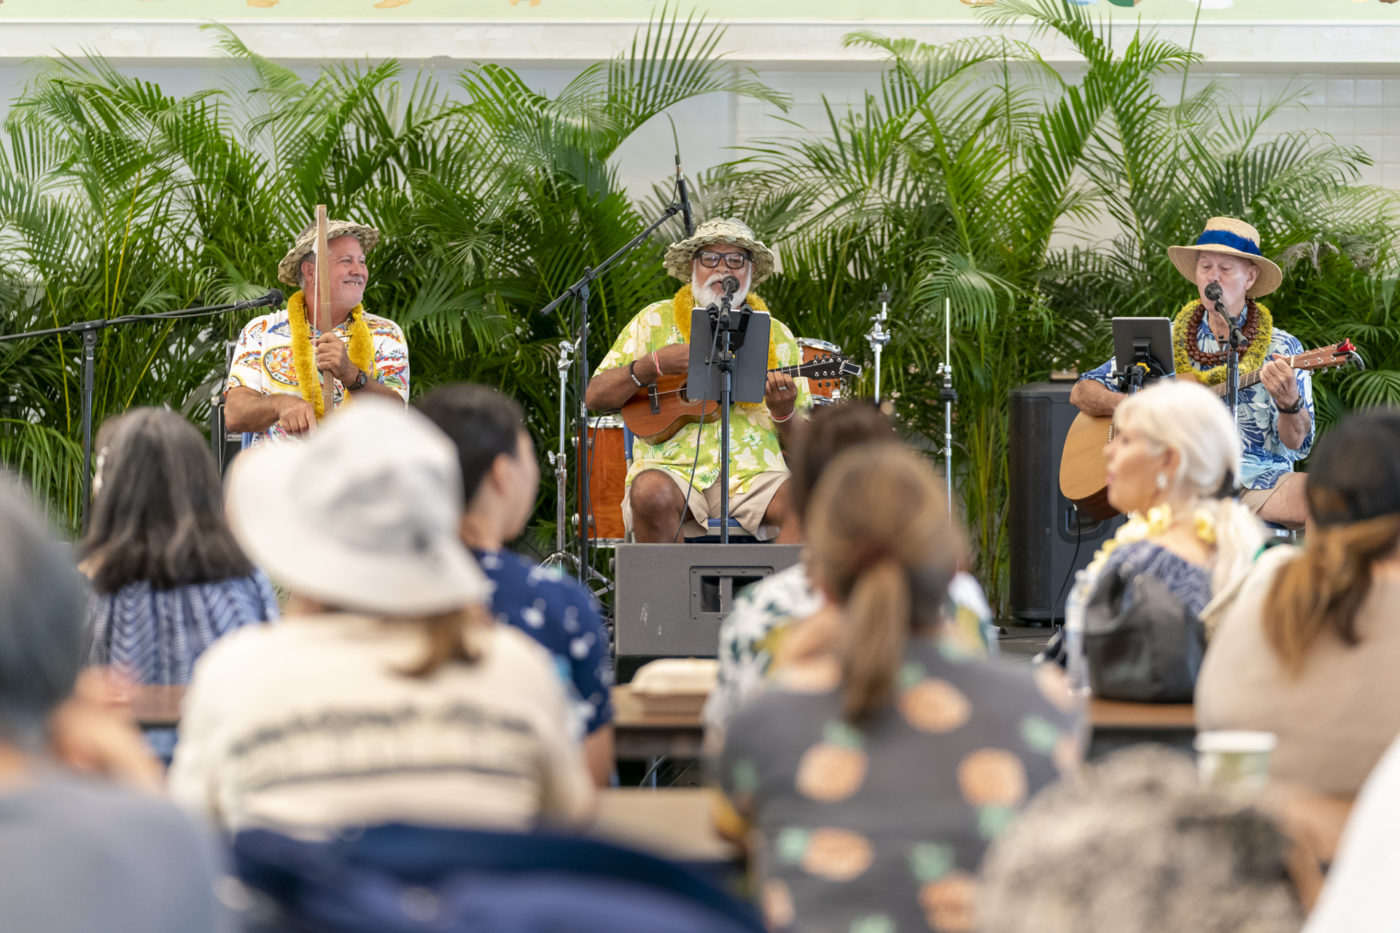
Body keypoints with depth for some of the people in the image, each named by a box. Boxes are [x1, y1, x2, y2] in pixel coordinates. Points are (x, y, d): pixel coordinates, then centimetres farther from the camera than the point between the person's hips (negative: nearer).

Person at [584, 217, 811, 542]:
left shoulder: (776, 336, 16)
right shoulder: (657, 320, 14)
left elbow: (801, 443, 13)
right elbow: (595, 396, 8)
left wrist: (783, 412, -10)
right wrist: (654, 364, -6)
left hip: (754, 473, 1)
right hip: (674, 467, 0)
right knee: (652, 494, -36)